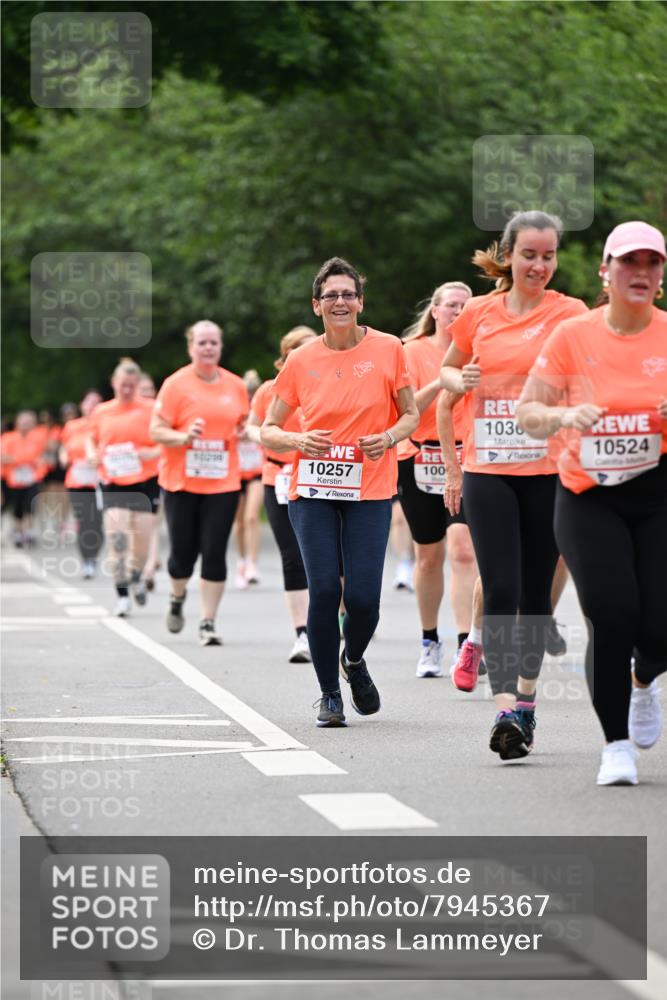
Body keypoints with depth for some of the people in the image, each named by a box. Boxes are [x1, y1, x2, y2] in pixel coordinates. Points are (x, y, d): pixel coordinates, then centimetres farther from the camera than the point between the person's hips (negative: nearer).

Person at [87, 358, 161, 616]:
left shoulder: (151, 409, -1)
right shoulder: (101, 412, 8)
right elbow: (91, 438, 22)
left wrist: (153, 453, -18)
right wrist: (93, 455, 1)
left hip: (145, 481, -1)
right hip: (113, 482, 1)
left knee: (142, 534, 1)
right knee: (115, 533, -12)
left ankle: (136, 575, 34)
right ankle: (122, 594, -5)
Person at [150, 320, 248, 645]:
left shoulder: (235, 385, 7)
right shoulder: (176, 384, -4)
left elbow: (243, 424, 22)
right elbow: (156, 431, -5)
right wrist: (184, 437, -23)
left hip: (222, 482, 2)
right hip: (181, 482, -2)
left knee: (214, 551, -6)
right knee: (183, 551, 2)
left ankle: (208, 622, 1)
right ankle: (177, 597, 35)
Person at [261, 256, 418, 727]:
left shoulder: (388, 349, 0)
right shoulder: (301, 360, 3)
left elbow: (411, 414, 9)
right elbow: (268, 431, 8)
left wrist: (389, 437, -12)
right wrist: (298, 440, -13)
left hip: (371, 491, -1)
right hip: (313, 490, 1)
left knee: (363, 597, -8)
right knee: (324, 590, -9)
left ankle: (354, 660, 26)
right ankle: (329, 694, 9)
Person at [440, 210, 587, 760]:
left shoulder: (569, 312, -1)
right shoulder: (479, 313, 5)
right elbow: (447, 369, 21)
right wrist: (460, 382, -1)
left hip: (548, 470, -1)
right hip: (487, 469, 1)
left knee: (536, 591, 9)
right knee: (500, 589, -10)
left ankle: (526, 697, 26)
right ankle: (506, 711, -15)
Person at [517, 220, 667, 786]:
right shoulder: (573, 337, -1)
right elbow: (528, 412, 2)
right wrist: (565, 415, -20)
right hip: (589, 499, 0)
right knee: (611, 616, -14)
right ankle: (617, 745, 3)